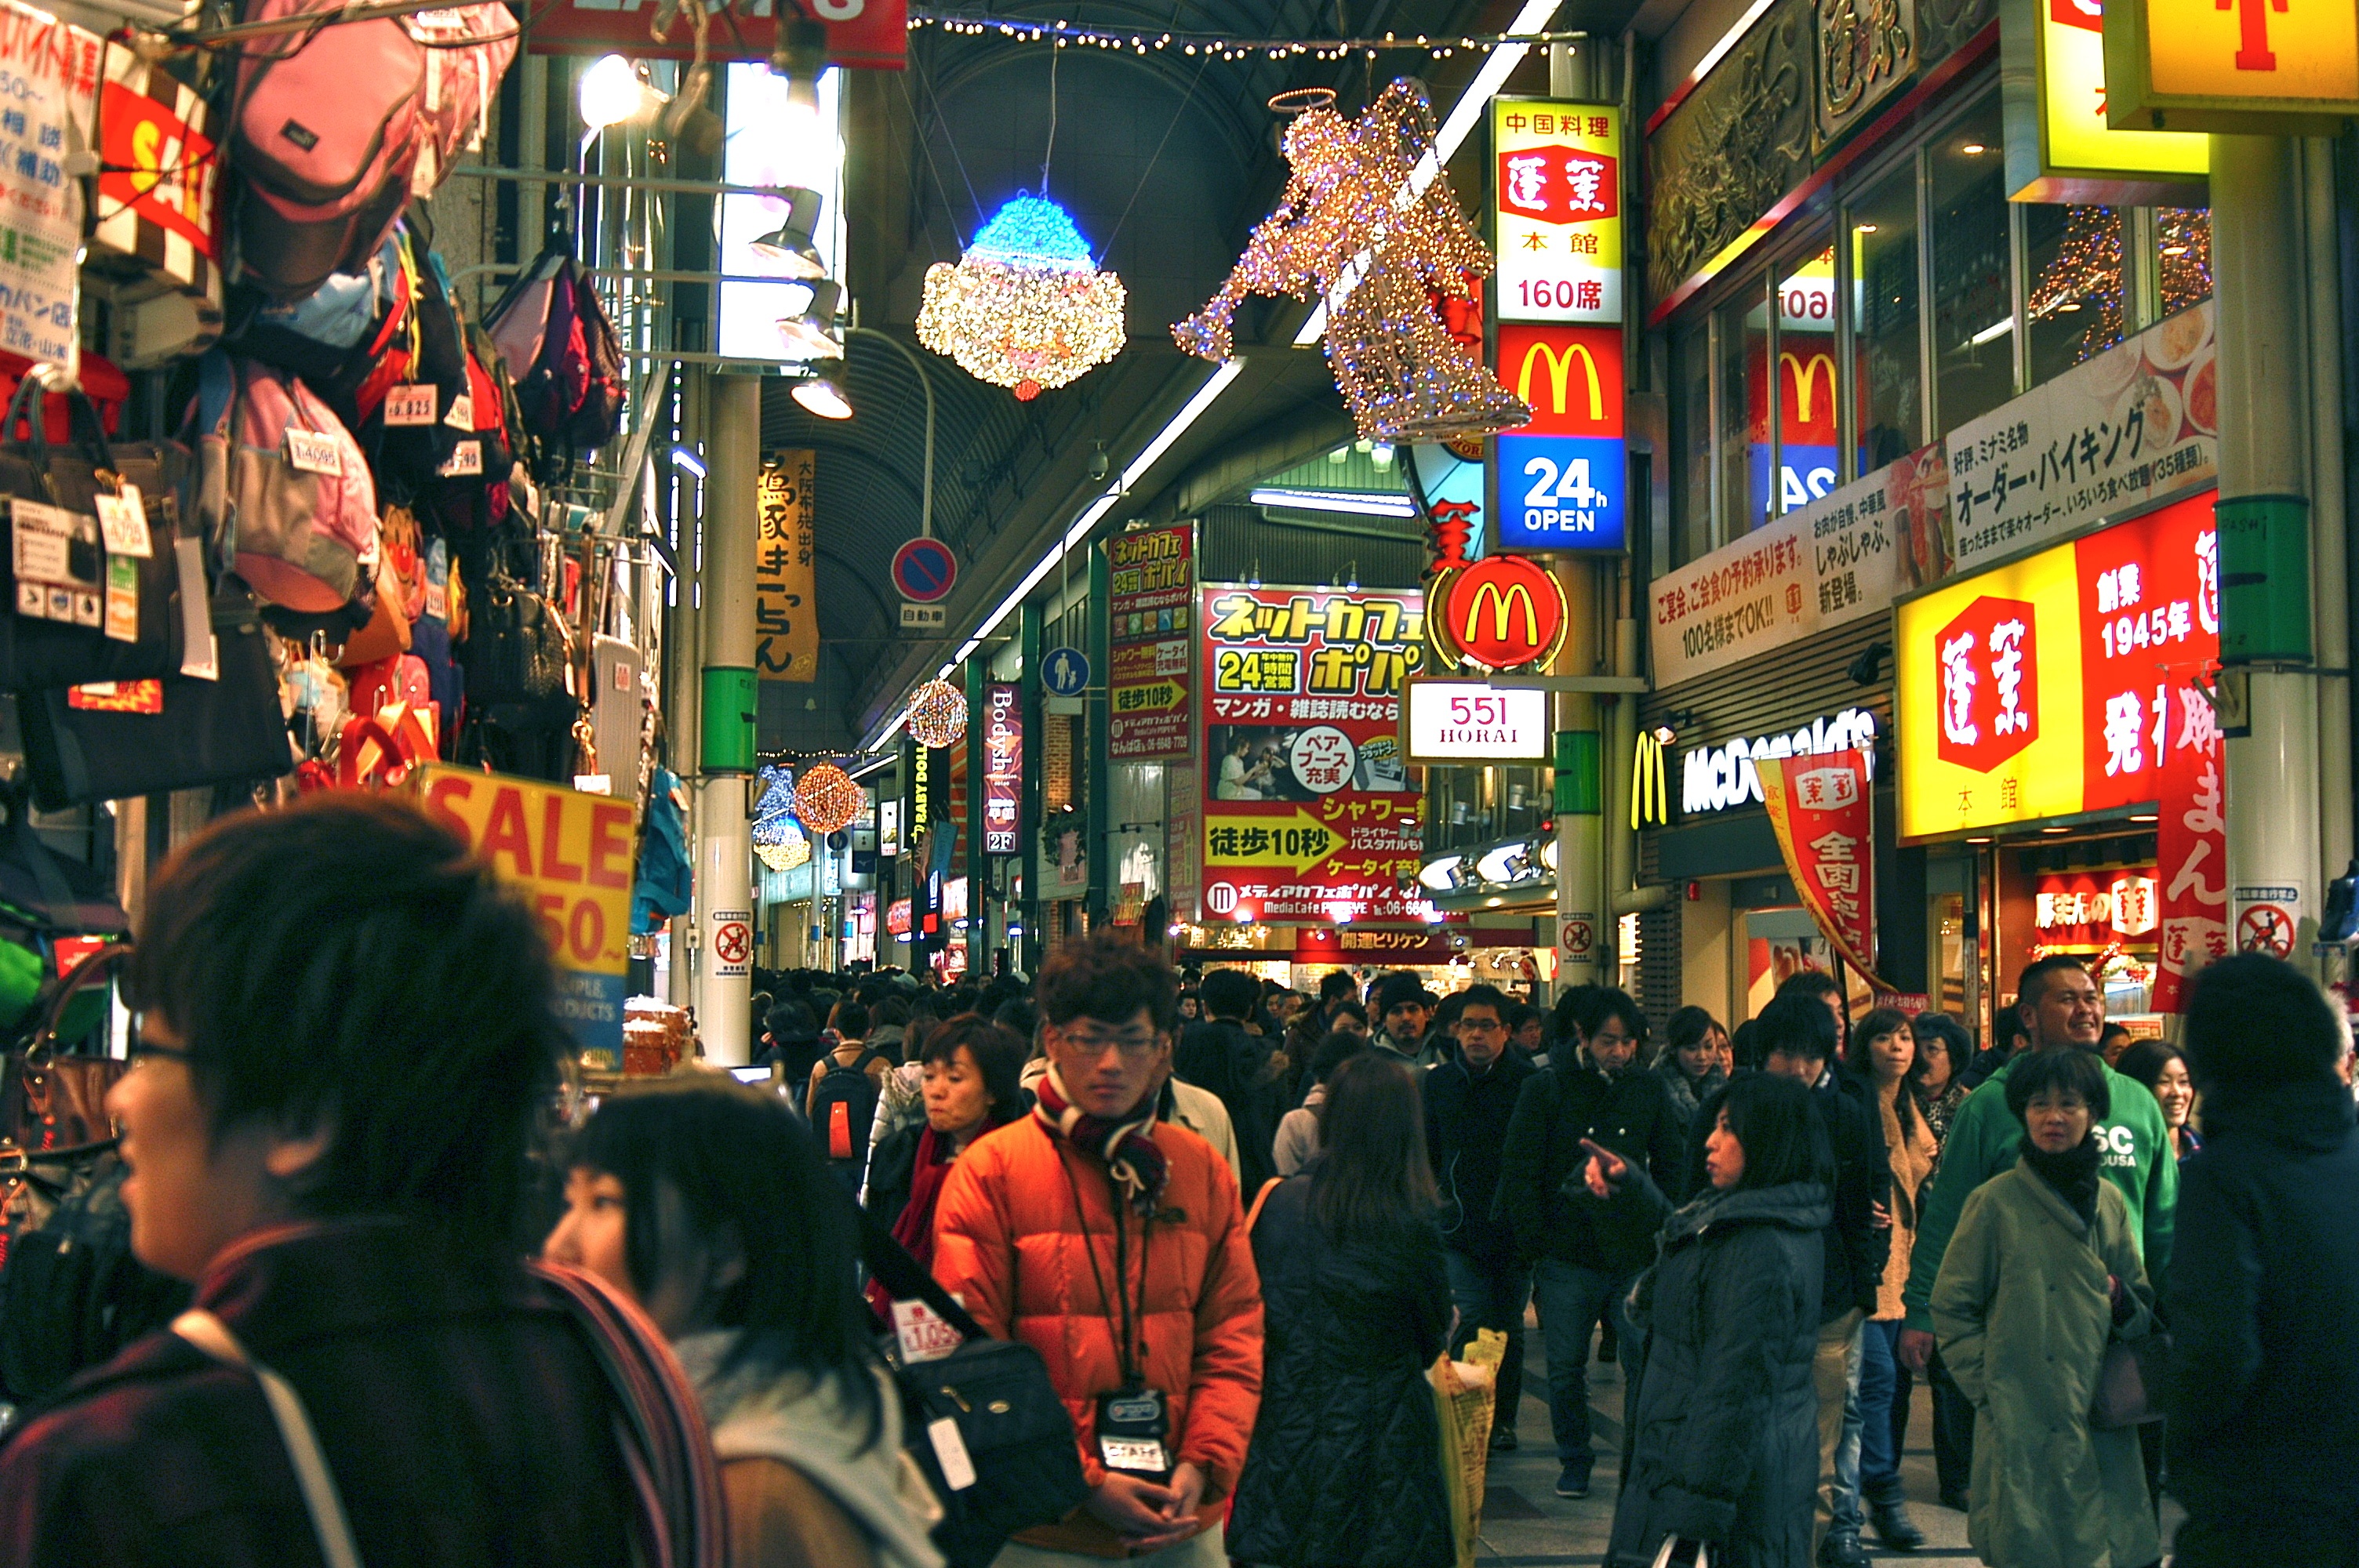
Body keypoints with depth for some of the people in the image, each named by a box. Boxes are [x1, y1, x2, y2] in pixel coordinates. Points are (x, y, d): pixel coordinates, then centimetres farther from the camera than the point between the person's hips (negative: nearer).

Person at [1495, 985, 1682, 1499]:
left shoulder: (1649, 1090, 5)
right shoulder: (1544, 1089, -2)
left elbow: (1669, 1168, 12)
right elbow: (1520, 1174, -2)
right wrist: (1533, 1246, -6)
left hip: (1634, 1252, 1)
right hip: (1567, 1257, -1)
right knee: (1566, 1368, 7)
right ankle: (1575, 1460, 23)